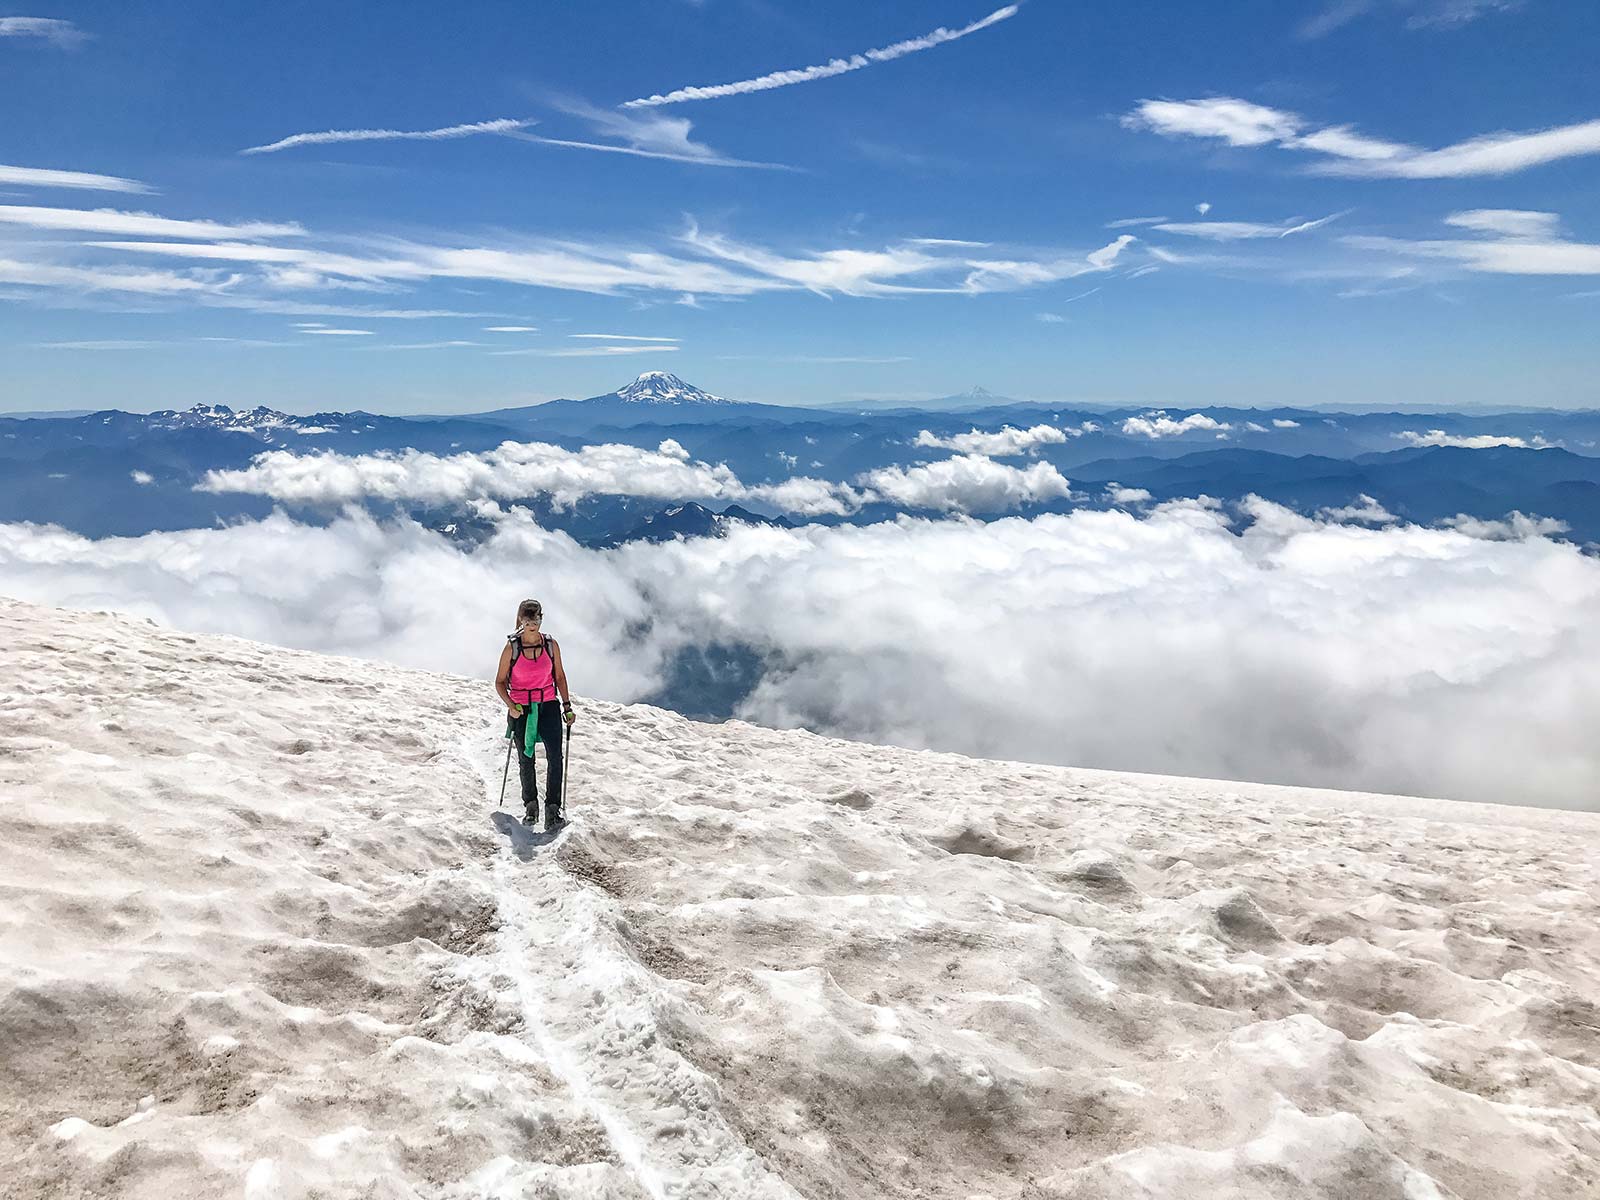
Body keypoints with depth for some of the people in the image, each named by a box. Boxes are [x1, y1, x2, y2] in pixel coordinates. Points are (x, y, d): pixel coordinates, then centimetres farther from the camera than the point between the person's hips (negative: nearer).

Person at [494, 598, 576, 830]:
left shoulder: (551, 644, 1)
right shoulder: (512, 647, -5)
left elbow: (559, 676, 11)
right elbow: (500, 682, 1)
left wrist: (567, 706, 7)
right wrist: (510, 705, -15)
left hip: (548, 706, 1)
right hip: (521, 709, -1)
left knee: (555, 756, -13)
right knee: (526, 760, 7)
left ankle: (553, 808, -10)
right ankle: (530, 804, 27)